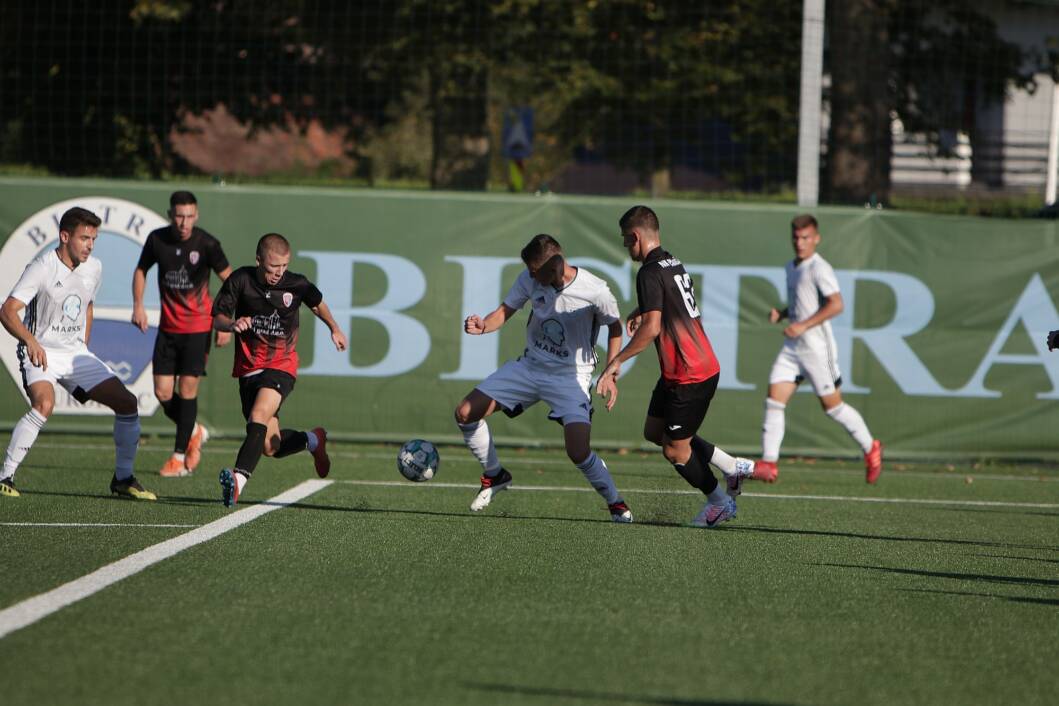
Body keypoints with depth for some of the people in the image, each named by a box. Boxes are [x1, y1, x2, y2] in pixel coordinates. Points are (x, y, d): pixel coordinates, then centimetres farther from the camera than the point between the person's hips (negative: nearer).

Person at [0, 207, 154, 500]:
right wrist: (30, 340, -41)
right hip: (41, 353, -6)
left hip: (76, 354, 6)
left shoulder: (94, 268, 4)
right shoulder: (42, 267, -17)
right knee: (44, 404, -34)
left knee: (127, 402, -4)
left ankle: (123, 478, 10)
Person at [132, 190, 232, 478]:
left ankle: (180, 457, 2)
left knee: (188, 387, -8)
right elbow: (141, 270, 14)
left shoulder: (206, 244, -12)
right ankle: (194, 432, 27)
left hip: (198, 327, -3)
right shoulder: (157, 239, -4)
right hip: (168, 327, 3)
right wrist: (138, 305, 1)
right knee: (162, 392, -2)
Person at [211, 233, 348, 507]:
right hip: (249, 368, 2)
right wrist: (232, 324, -23)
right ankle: (313, 440, 36)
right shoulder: (241, 280, -6)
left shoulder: (296, 285, -4)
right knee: (270, 447, 5)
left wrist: (334, 328, 13)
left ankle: (239, 478, -44)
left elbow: (317, 303, 19)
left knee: (258, 416, -30)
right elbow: (217, 318, -3)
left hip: (281, 366, -2)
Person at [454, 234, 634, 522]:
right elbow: (504, 311, -1)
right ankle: (494, 475, 21)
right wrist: (483, 326, -23)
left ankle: (615, 501, 7)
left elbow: (614, 327, -2)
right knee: (465, 414, -3)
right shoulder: (530, 280, -10)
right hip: (530, 365, 5)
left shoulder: (594, 291, -19)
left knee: (579, 453, -22)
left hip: (570, 377, -5)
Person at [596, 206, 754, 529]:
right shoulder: (674, 264, 11)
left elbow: (651, 328, -29)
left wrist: (616, 361, -23)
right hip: (702, 366, 9)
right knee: (654, 431, 19)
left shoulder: (650, 273, -19)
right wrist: (640, 311, 26)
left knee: (675, 450, 4)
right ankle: (733, 467, 22)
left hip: (689, 377, -9)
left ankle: (719, 502, 21)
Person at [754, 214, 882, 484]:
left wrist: (803, 325, -24)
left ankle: (870, 449, 23)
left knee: (832, 405, 3)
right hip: (792, 348, 8)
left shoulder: (819, 268, -13)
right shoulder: (792, 268, 14)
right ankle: (768, 464, -7)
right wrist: (781, 314, 8)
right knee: (774, 400, -5)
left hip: (816, 347, -8)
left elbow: (836, 304, -23)